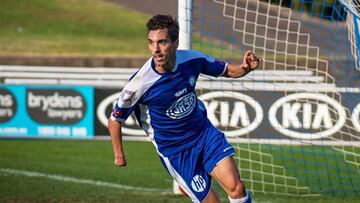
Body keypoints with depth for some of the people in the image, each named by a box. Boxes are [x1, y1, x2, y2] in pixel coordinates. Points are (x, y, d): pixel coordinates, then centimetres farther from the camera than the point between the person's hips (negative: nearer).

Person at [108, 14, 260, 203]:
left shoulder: (192, 59, -13)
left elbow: (227, 70, 5)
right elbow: (114, 120, -8)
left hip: (204, 131, 3)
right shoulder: (139, 85, -24)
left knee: (236, 187, -14)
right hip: (174, 150, -3)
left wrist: (244, 68, -16)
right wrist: (119, 154, -3)